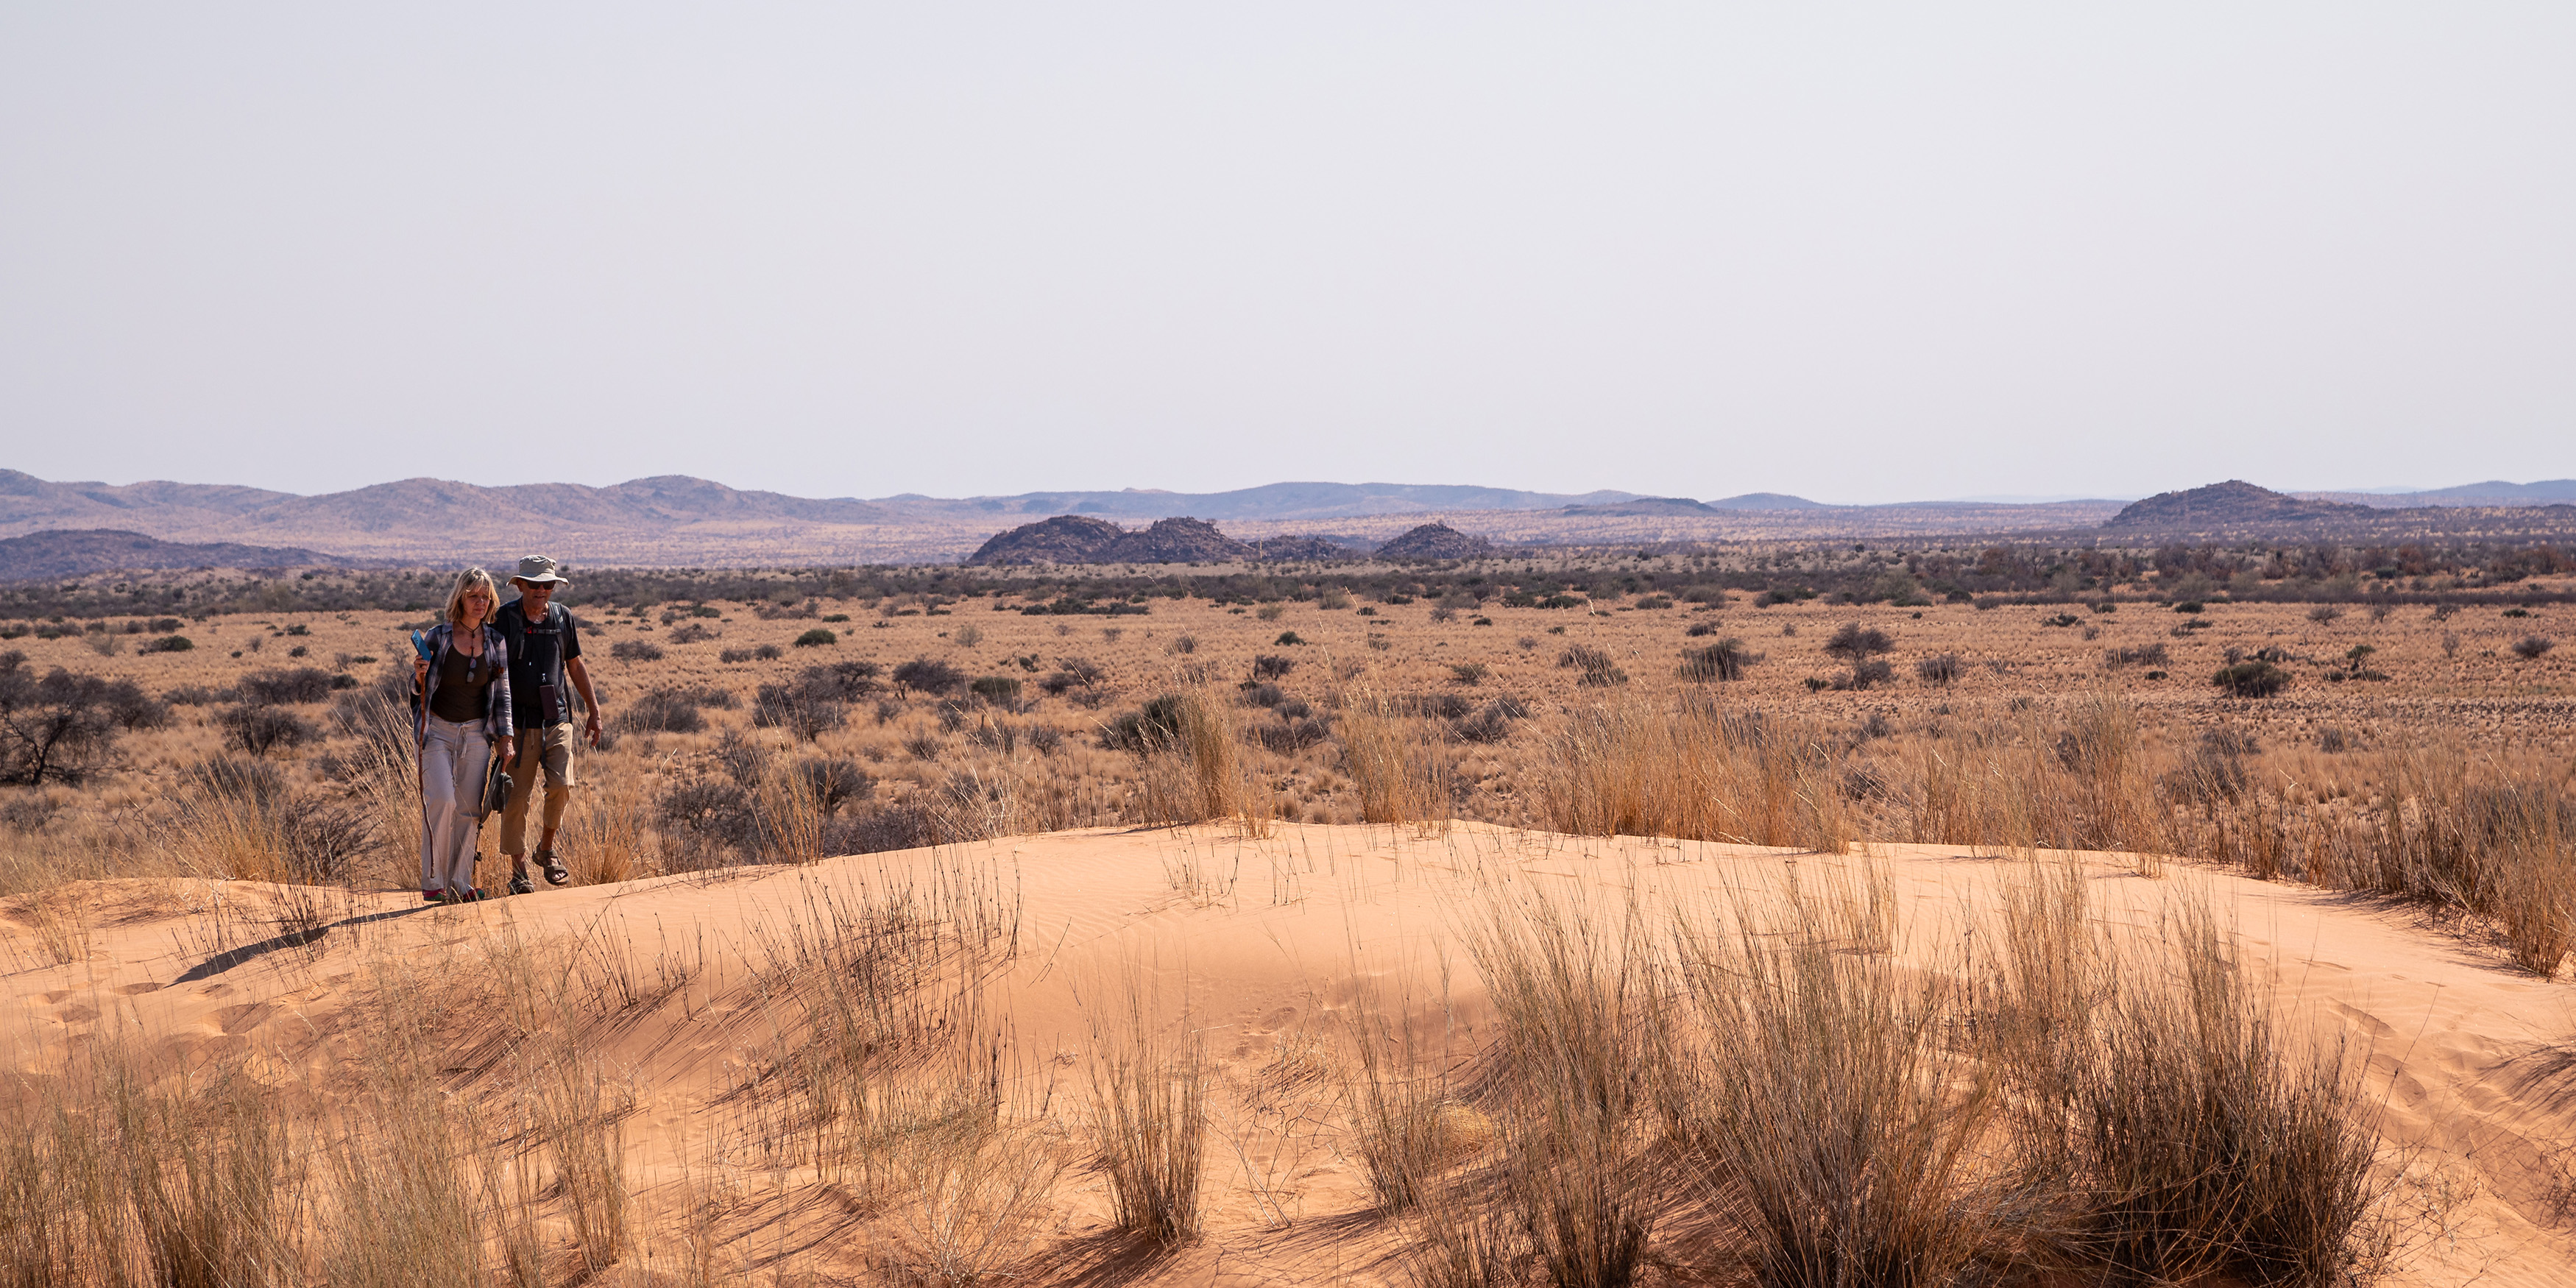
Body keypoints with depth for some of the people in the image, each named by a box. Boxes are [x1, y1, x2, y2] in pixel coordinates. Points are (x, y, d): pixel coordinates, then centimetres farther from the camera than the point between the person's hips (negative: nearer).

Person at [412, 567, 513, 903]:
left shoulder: (496, 642, 2)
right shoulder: (437, 637, -7)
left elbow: (502, 693, 8)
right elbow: (418, 690, 1)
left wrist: (505, 737, 3)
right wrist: (419, 677, -21)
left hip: (476, 733, 3)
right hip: (436, 729, -3)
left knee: (470, 807, 1)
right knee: (441, 799, -17)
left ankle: (460, 882, 12)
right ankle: (433, 881, -9)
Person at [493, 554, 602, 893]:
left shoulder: (562, 617, 8)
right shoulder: (503, 619, -3)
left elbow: (575, 666, 18)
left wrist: (594, 711, 17)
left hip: (556, 717, 3)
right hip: (518, 721, -3)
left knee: (561, 785, -10)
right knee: (517, 795, -2)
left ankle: (547, 849, 14)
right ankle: (518, 868, 8)